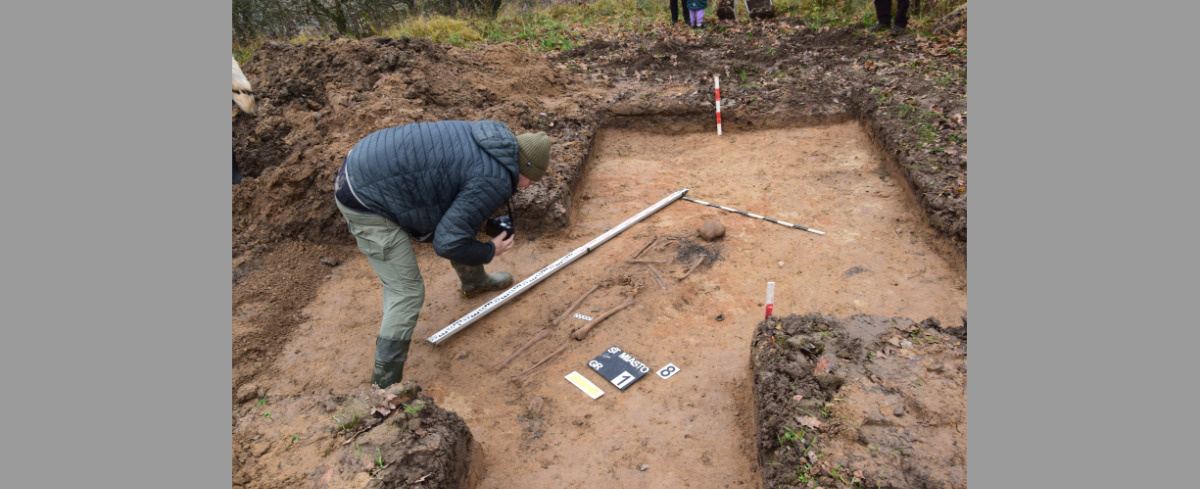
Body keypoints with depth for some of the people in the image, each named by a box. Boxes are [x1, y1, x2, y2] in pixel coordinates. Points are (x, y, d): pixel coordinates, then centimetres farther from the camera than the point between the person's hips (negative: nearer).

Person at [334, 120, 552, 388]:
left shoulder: (489, 139, 7)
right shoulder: (494, 183, -20)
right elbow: (449, 243, -21)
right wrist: (489, 251, -4)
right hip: (367, 201, -10)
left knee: (459, 218, 24)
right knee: (407, 292, -5)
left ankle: (474, 281, 51)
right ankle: (385, 385, 8)